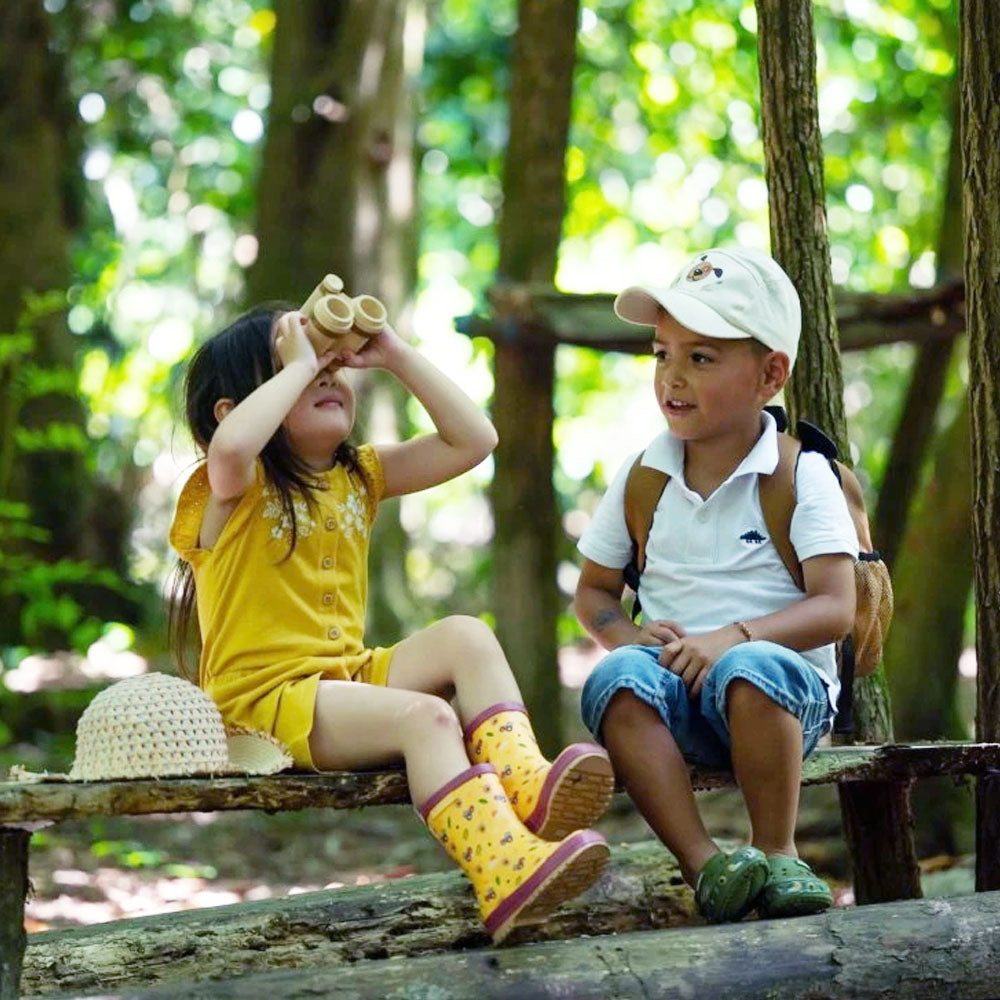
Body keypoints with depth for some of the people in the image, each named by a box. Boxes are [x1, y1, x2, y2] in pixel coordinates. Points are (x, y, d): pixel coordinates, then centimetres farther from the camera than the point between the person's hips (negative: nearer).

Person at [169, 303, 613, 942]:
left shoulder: (359, 477, 17)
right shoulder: (233, 488, -5)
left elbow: (473, 439, 10)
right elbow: (230, 444, -33)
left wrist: (396, 355, 5)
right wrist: (298, 366, -19)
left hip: (349, 675, 8)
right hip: (262, 700, -8)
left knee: (465, 637, -14)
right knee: (425, 716, -29)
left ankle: (523, 781, -33)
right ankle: (506, 875, -45)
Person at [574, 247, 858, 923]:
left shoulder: (802, 477, -1)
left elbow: (835, 608, -9)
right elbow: (593, 592, 18)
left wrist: (733, 636, -24)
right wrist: (633, 638, -5)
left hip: (784, 688, -3)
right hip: (677, 697, 3)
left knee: (750, 667, -38)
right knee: (617, 678, -30)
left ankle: (778, 854, -20)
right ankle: (703, 864, -33)